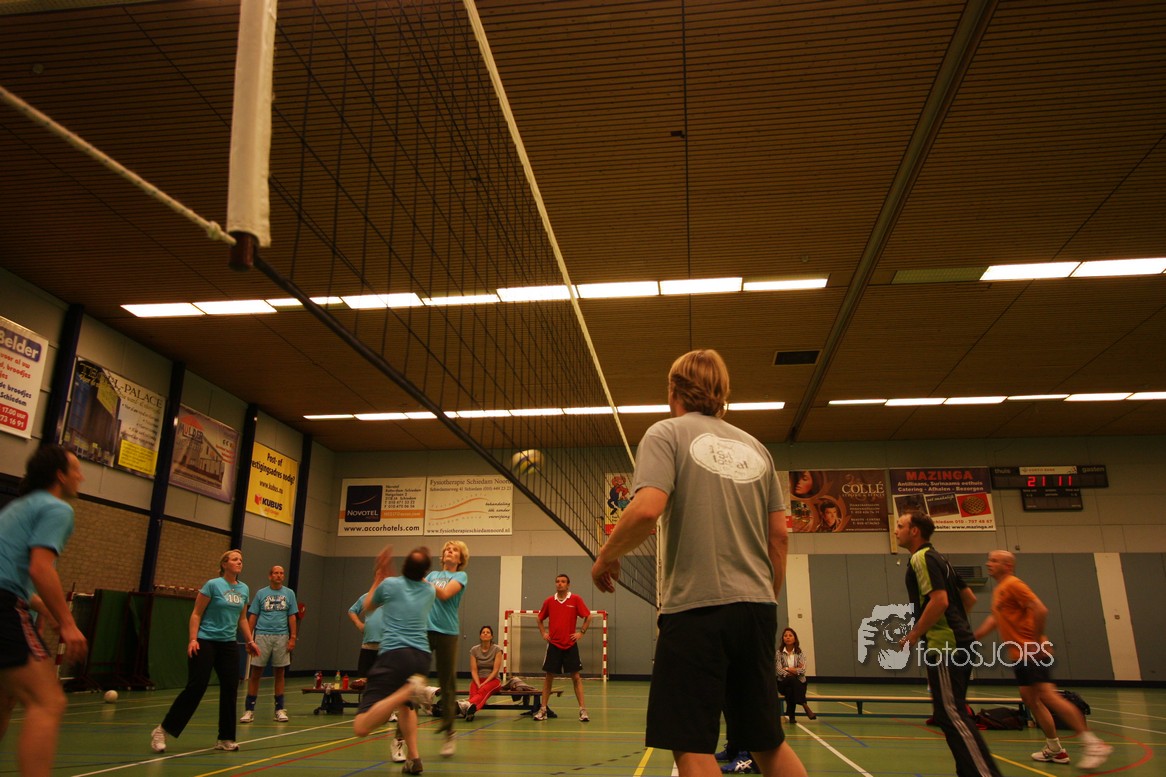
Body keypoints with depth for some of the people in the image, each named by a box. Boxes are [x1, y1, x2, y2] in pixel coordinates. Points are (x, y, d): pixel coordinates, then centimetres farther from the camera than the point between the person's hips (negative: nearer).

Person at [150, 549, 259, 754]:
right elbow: (196, 614, -6)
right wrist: (193, 639, -16)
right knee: (196, 687, -9)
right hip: (205, 642, -5)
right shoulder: (212, 585, -7)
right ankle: (161, 730, 8)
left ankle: (225, 739, 10)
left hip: (229, 644, 6)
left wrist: (250, 640, 12)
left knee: (230, 689, 0)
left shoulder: (244, 589, 9)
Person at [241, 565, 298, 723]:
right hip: (262, 636, -1)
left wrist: (293, 638, -2)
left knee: (279, 673, 6)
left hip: (282, 637, 1)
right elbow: (252, 617, 5)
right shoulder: (261, 593, 5)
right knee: (255, 673, 0)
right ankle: (249, 709, 8)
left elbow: (292, 617, 6)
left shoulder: (289, 593, 7)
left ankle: (280, 709, 13)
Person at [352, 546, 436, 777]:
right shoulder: (430, 591, 12)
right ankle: (413, 759, 18)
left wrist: (377, 579, 36)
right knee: (406, 706, 34)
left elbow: (367, 608, 25)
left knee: (361, 727, -12)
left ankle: (408, 690, -30)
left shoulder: (390, 583, 5)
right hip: (421, 657, 5)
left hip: (394, 655, -5)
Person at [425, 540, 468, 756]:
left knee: (447, 684, 3)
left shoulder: (460, 575, 6)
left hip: (447, 632, -3)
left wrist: (422, 580, -10)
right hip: (424, 630, 3)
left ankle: (448, 733, 14)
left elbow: (444, 594, -11)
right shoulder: (433, 574, 18)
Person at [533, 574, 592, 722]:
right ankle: (543, 709, 12)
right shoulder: (549, 601, 4)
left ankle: (583, 710, 2)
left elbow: (588, 616, 2)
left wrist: (581, 632, -4)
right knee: (549, 676, 4)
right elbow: (540, 619, 18)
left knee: (576, 676, -2)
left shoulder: (576, 599, -3)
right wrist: (543, 633, 6)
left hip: (570, 644, -2)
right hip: (553, 644, 2)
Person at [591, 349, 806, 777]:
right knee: (769, 742, 17)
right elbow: (779, 537, 14)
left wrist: (605, 557, -1)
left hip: (696, 606, -6)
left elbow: (647, 509, -17)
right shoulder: (755, 447, 16)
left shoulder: (667, 433, -1)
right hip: (756, 608, 6)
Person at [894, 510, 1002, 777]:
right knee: (953, 713, 15)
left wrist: (914, 635, -15)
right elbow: (969, 598, 22)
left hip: (943, 646, -10)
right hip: (957, 642, 10)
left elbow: (939, 600, -22)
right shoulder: (936, 558, 18)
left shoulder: (922, 558, -11)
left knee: (950, 714, -9)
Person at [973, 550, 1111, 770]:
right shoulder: (999, 590, 19)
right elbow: (995, 618, 27)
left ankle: (1094, 744, -14)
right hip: (1020, 655, 10)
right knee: (1030, 699, 8)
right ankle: (1054, 749, 15)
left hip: (1033, 652, -10)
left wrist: (1037, 641, -18)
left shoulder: (1013, 584, -10)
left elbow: (1040, 610, -20)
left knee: (1047, 694, -16)